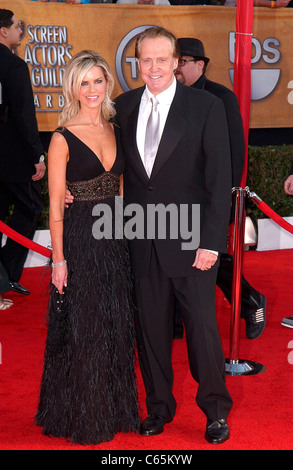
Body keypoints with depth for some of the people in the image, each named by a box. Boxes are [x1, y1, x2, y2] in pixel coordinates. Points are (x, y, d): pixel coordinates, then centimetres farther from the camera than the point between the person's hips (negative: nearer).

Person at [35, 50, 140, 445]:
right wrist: (59, 259, -11)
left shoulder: (116, 130, 7)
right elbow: (56, 205, -9)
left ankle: (115, 408, 29)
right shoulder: (63, 138, -9)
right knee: (82, 330, 5)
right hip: (79, 239, -5)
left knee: (116, 325, 13)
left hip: (115, 237, 5)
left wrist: (125, 237, 8)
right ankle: (82, 417, 20)